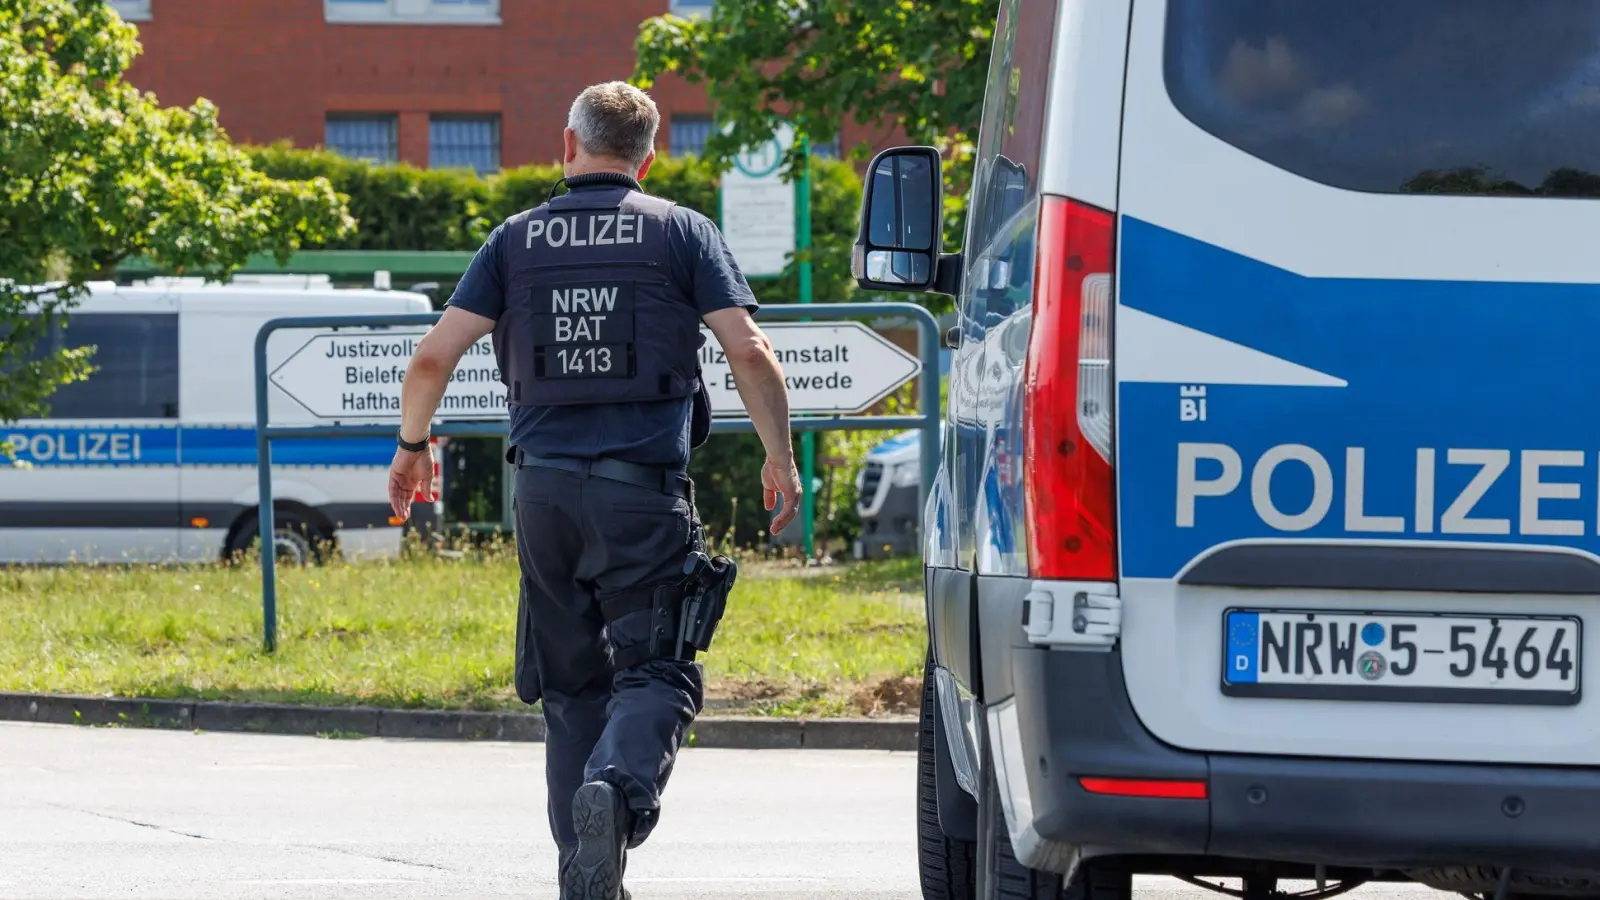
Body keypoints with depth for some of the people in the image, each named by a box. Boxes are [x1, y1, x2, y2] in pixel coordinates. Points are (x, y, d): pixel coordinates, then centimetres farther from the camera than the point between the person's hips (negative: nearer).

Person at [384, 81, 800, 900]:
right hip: (642, 490, -3)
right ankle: (618, 789, -33)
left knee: (573, 685, 13)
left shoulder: (517, 240, 8)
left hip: (544, 486, 3)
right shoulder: (679, 232, 3)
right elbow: (749, 352, -5)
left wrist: (411, 443, 20)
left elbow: (433, 357, 3)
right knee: (655, 672, -3)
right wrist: (780, 458, 7)